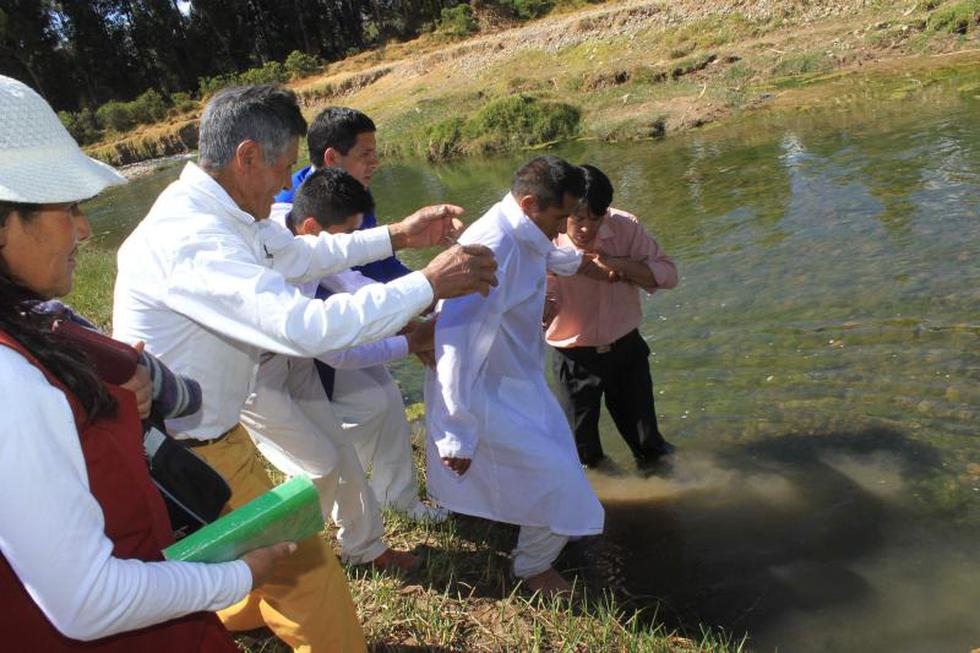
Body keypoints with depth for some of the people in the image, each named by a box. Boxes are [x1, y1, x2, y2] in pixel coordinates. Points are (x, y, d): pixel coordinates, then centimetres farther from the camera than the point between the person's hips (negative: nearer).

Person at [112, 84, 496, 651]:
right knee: (303, 567, 2)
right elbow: (303, 325, -42)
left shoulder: (217, 209, -2)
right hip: (189, 453, -10)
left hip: (211, 429, 10)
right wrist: (428, 284, -34)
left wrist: (397, 236, 5)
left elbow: (296, 254, 11)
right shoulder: (191, 238, -33)